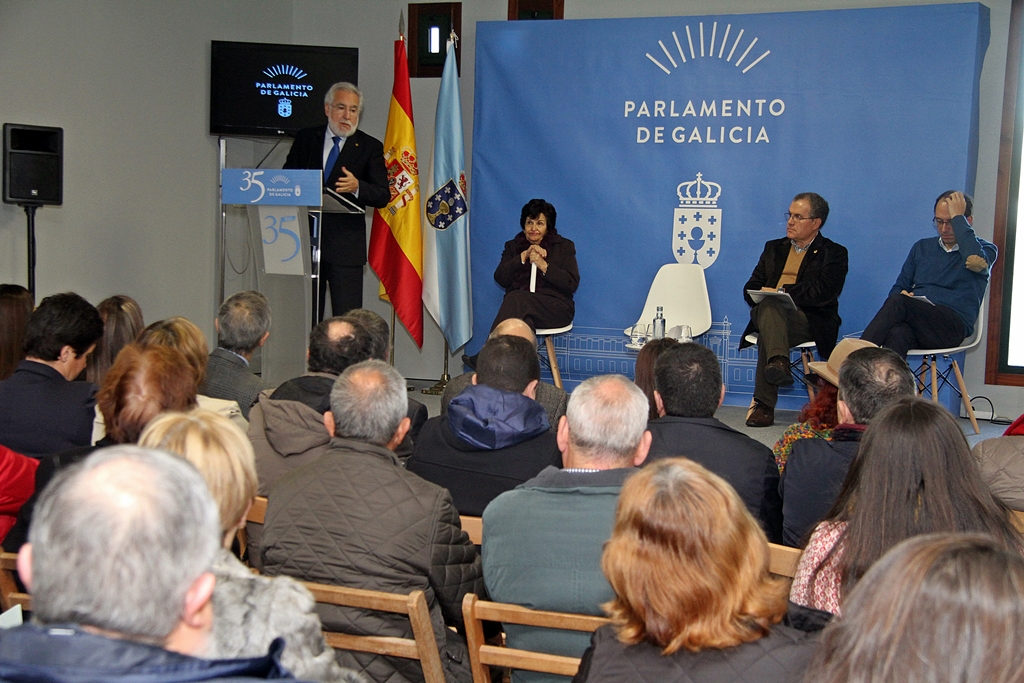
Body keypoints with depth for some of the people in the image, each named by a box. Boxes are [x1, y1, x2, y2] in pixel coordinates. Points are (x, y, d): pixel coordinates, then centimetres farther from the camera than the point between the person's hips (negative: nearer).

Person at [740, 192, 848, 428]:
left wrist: (779, 291, -8)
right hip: (766, 314, 4)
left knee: (769, 329, -36)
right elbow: (751, 289, 17)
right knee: (769, 305, -34)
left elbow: (822, 294, -8)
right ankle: (778, 362, -54)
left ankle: (763, 404, -40)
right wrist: (769, 297, -6)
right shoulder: (774, 248, 25)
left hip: (810, 322, -4)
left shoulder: (834, 254, 9)